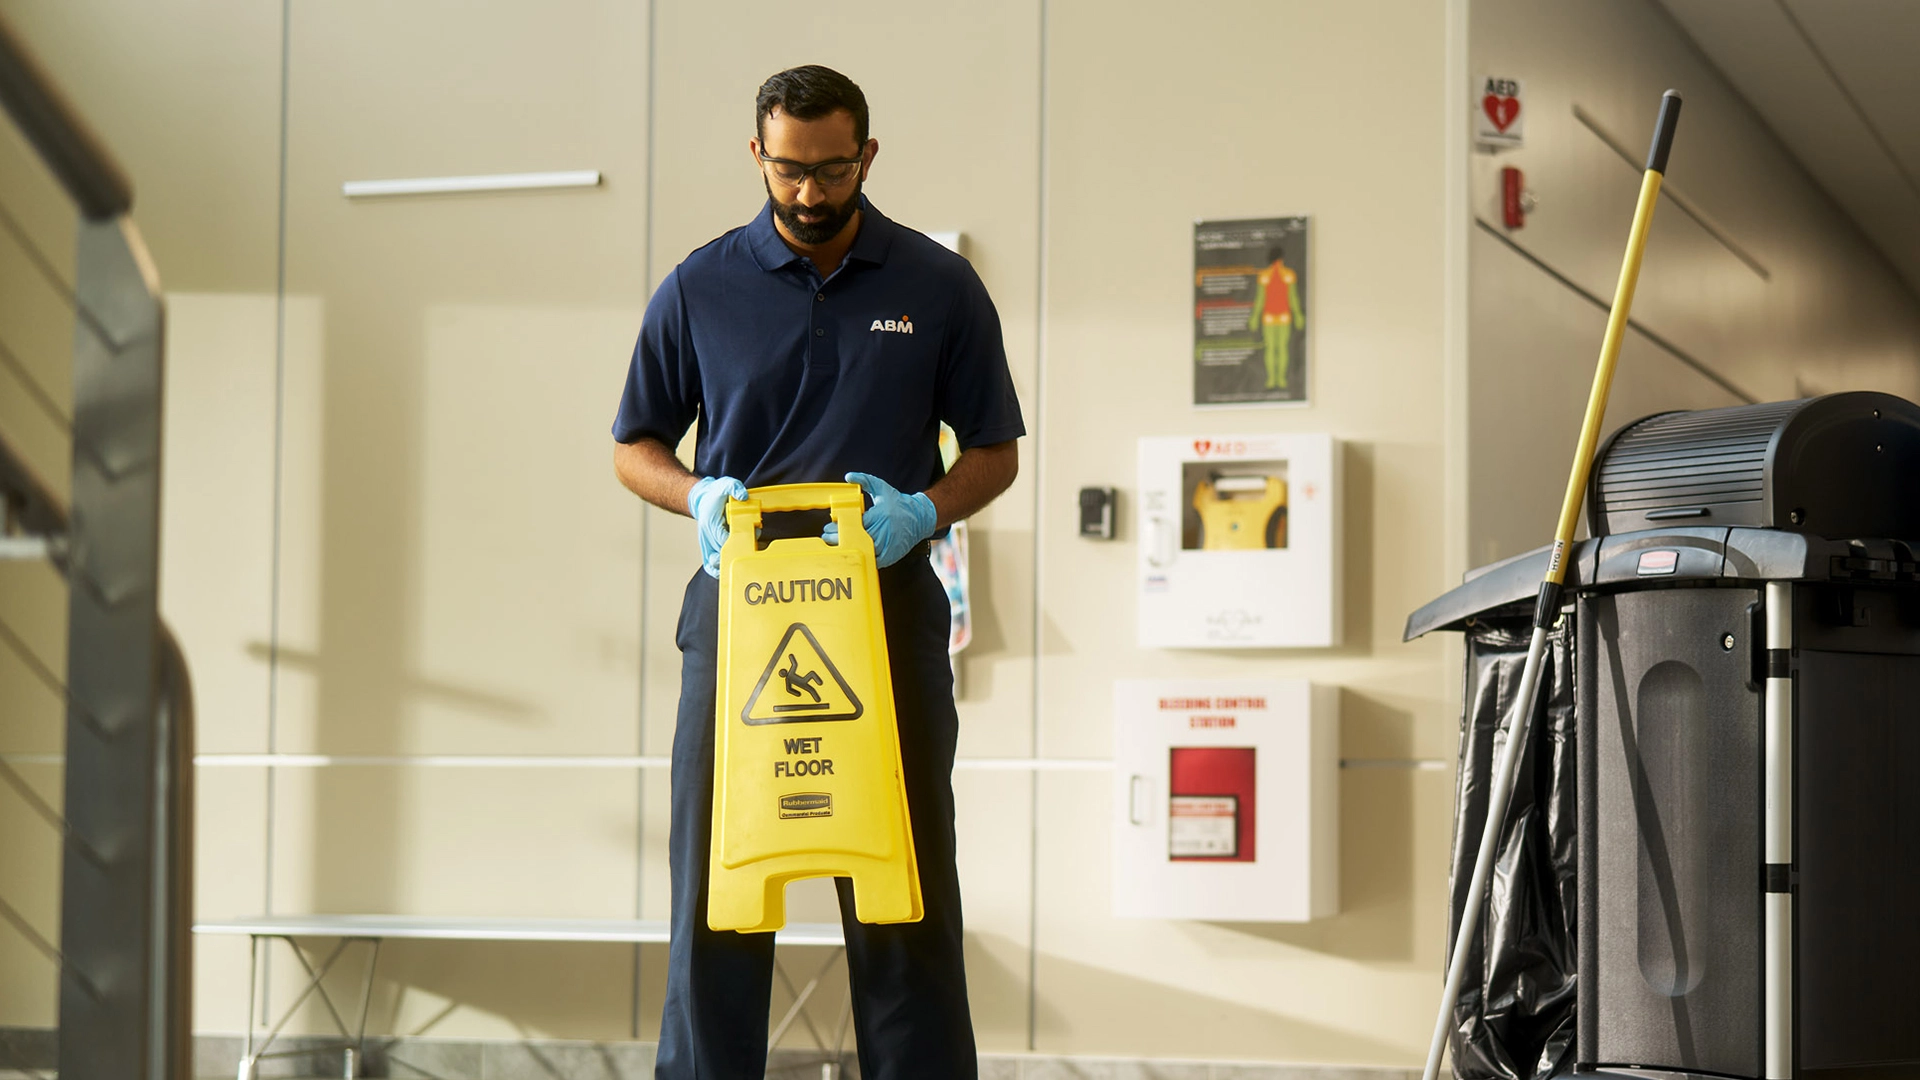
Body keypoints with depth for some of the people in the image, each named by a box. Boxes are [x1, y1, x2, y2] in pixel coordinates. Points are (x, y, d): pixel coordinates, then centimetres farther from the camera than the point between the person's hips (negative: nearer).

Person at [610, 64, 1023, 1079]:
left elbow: (994, 453, 9)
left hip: (888, 604, 0)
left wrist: (924, 510, -11)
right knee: (714, 885, 1)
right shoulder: (699, 289, 5)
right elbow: (634, 448, 12)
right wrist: (702, 497, -9)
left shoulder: (940, 288, 4)